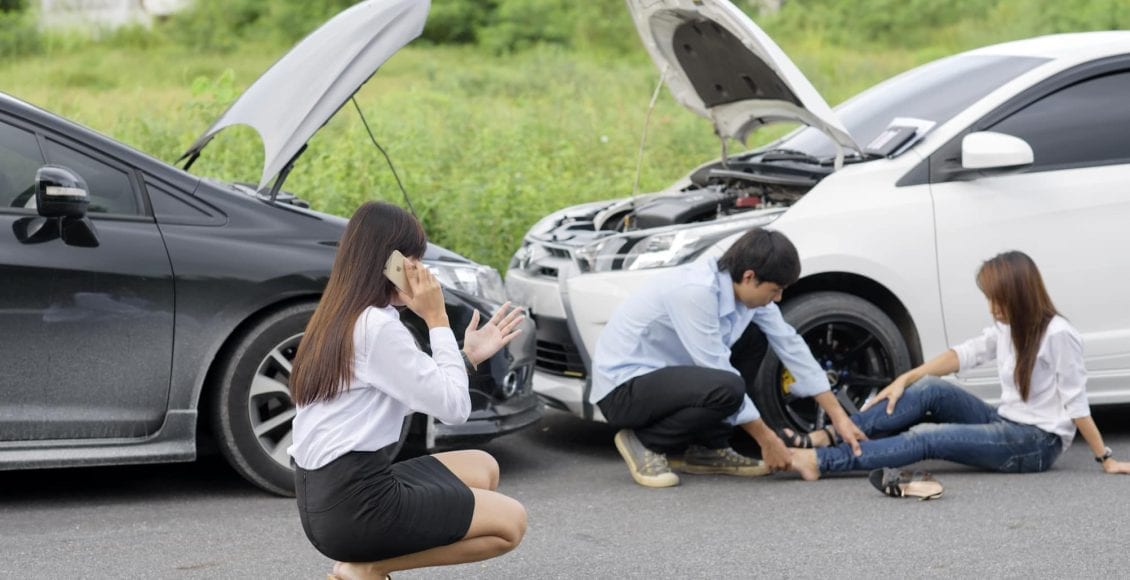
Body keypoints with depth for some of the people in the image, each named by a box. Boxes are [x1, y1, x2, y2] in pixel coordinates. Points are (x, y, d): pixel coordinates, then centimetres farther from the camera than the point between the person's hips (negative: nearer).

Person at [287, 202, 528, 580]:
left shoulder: (338, 320, 13)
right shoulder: (378, 326, -16)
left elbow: (412, 396, 18)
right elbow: (453, 407, -11)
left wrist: (468, 355, 18)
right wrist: (437, 320, -6)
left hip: (324, 498, 9)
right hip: (355, 506, -9)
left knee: (482, 468, 21)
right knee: (510, 522, 3)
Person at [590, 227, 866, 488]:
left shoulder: (746, 287, -3)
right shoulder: (695, 290, -28)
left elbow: (790, 344, 4)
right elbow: (721, 377, -24)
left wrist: (838, 416, 5)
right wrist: (767, 439, -16)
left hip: (663, 372, 9)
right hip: (623, 387, -9)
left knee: (753, 338, 6)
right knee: (726, 388, -31)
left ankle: (707, 450, 8)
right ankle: (644, 442, -6)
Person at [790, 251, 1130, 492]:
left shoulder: (1057, 335, -17)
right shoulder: (1007, 328, 8)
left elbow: (1076, 403, -17)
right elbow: (966, 353, 8)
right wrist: (906, 379, -1)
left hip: (1037, 442, -8)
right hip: (1005, 425, 8)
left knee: (927, 437, -21)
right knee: (929, 389, -11)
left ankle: (820, 461, -25)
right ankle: (829, 439, -18)